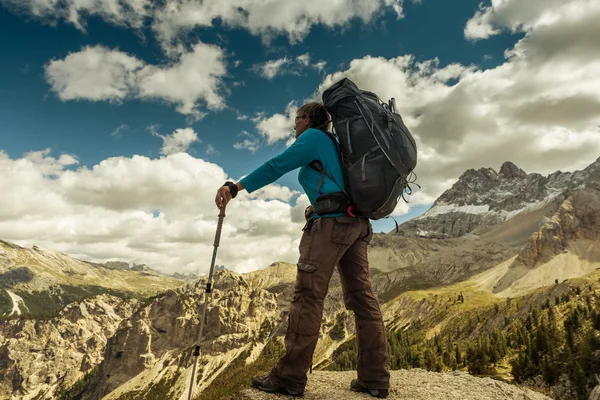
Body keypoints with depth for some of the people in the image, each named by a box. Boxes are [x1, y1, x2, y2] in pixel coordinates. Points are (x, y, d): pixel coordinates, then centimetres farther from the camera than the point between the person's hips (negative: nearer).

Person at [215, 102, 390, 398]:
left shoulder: (314, 136, 3)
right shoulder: (333, 144, 28)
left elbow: (278, 165, -6)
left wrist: (236, 187, -7)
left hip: (332, 221, -9)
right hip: (357, 223, 9)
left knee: (308, 296, -8)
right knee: (362, 296, 4)